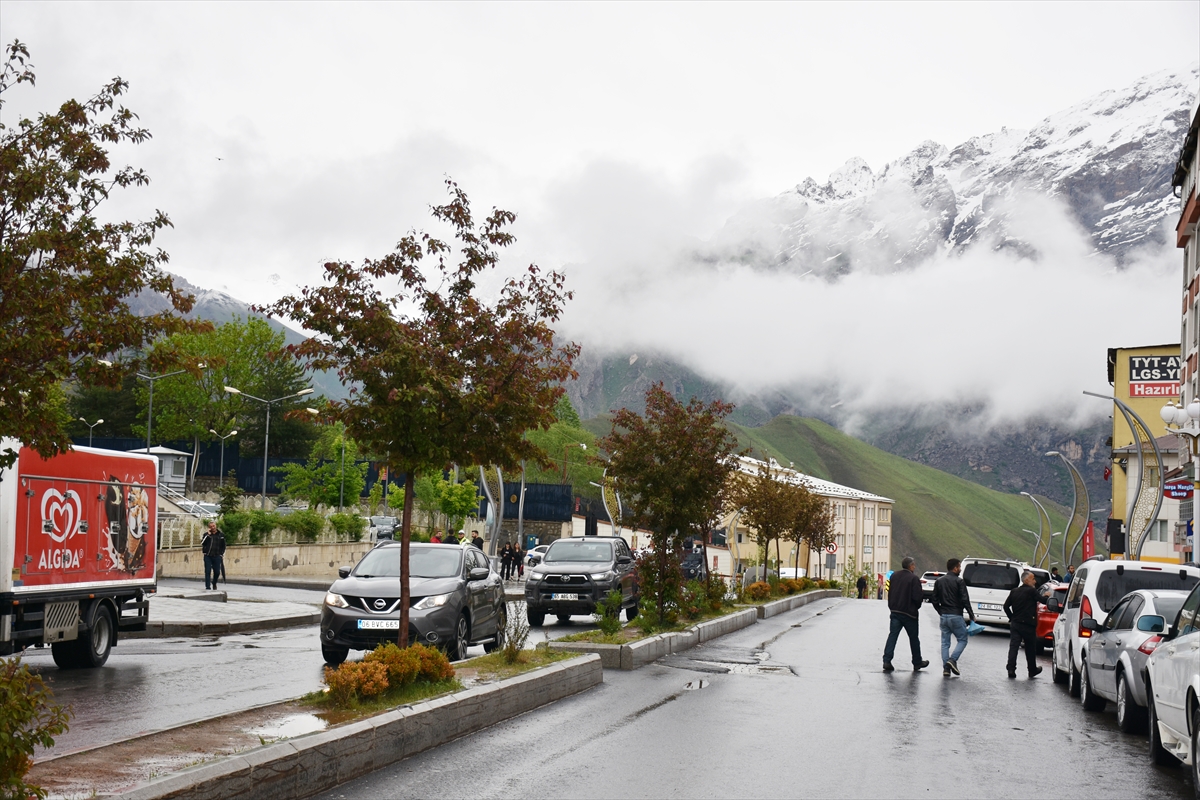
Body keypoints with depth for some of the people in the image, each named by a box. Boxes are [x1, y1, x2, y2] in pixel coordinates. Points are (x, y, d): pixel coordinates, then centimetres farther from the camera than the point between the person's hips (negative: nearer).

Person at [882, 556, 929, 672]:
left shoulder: (894, 576, 6)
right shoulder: (914, 579, -14)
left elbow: (890, 593, 12)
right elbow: (917, 597, -16)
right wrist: (916, 607, 1)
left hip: (895, 611, 5)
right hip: (909, 612, -5)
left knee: (892, 635, 2)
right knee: (914, 638, 10)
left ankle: (887, 660, -9)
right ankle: (917, 662, 20)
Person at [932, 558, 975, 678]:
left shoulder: (939, 581, 9)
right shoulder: (959, 581, -9)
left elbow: (935, 601, 10)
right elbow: (965, 600, -12)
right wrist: (972, 616, -4)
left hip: (943, 617, 5)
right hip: (956, 616, -5)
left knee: (945, 643, 8)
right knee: (962, 640, 7)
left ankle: (946, 667, 1)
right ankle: (952, 660, -11)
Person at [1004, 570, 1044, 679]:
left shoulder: (1014, 591, 10)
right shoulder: (1032, 591, -9)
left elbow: (1006, 606, 8)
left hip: (1015, 624, 4)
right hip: (1028, 625, -4)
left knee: (1013, 647, -1)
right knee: (1030, 649, 12)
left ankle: (1011, 669, -12)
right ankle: (1032, 670, 24)